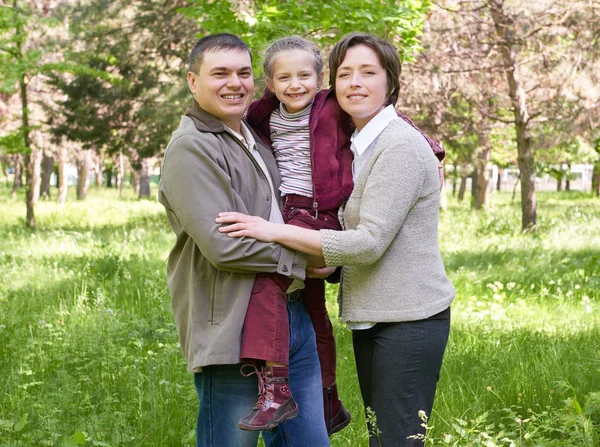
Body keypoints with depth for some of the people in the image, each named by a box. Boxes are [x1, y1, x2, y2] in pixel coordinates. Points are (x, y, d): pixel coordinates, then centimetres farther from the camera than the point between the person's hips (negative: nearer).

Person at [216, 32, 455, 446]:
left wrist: (276, 231, -21)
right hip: (372, 318, 9)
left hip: (410, 319, -9)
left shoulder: (400, 147, -16)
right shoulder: (361, 146, 14)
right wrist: (323, 263, 3)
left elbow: (370, 242, -22)